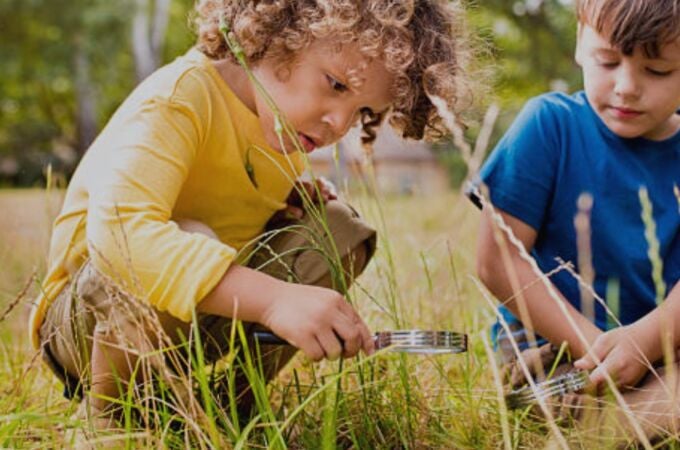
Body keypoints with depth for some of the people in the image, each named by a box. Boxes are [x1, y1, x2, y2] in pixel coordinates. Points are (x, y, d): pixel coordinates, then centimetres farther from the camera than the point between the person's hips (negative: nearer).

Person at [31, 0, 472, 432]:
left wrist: (295, 197, -6)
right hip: (83, 317, -7)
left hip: (201, 323, 7)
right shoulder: (178, 99, -26)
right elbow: (119, 231, -43)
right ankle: (110, 421, -12)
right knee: (186, 243, -37)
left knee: (337, 230, -4)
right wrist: (274, 298, -52)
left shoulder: (286, 118, 0)